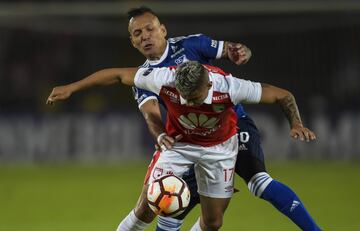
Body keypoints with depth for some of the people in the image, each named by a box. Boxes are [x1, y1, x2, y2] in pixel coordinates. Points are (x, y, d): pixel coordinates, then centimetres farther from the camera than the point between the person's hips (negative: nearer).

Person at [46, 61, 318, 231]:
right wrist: (71, 88, -14)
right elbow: (118, 75, -18)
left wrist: (296, 122, -40)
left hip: (219, 147, 0)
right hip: (179, 143, 0)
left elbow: (283, 95, -23)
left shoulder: (229, 87, -36)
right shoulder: (164, 80, -34)